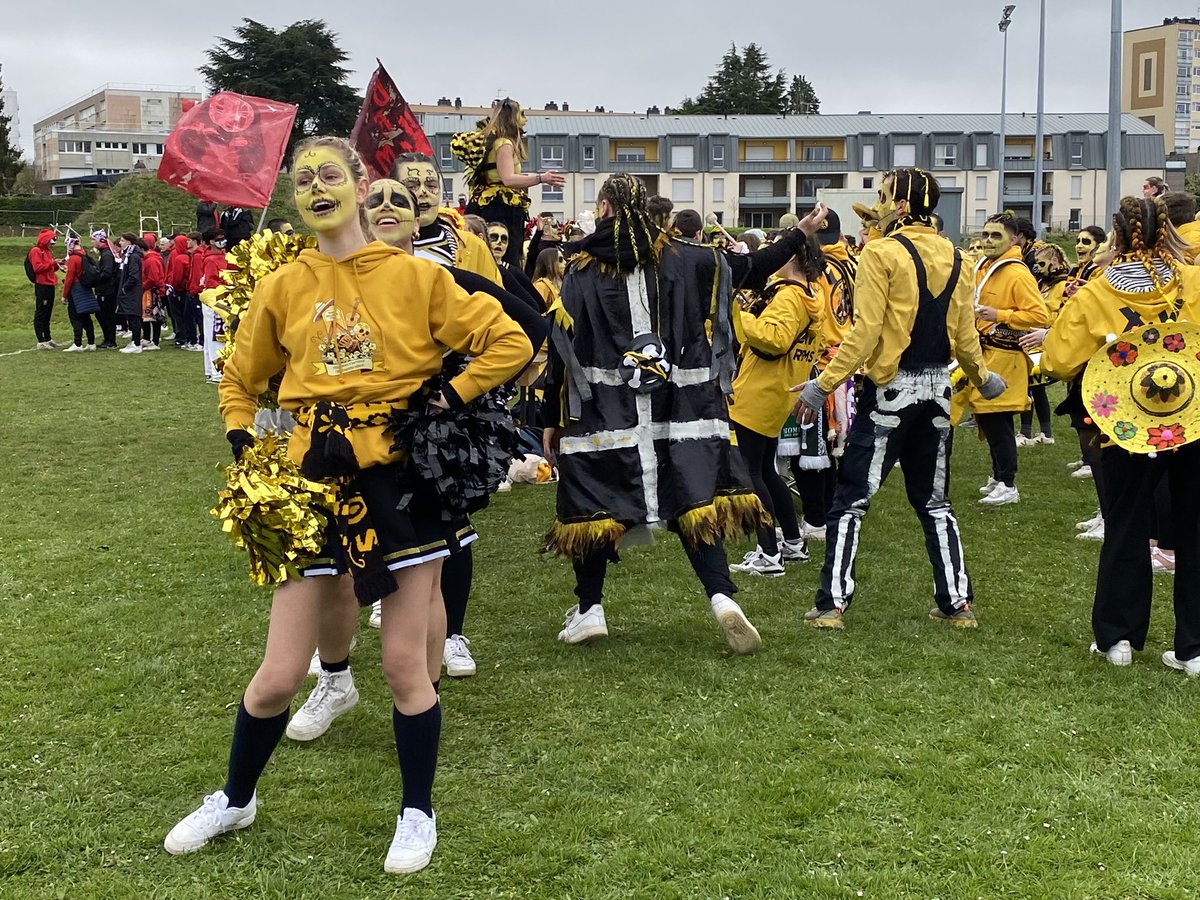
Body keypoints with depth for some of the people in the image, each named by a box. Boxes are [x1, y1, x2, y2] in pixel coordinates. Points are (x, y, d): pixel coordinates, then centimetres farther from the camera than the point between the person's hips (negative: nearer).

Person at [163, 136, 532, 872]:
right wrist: (245, 449, 5)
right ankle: (235, 800, 31)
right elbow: (241, 380, 18)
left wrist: (452, 399, -8)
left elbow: (509, 343, -1)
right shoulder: (283, 288, 5)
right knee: (279, 675, 4)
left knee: (405, 664, 3)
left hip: (402, 483, -2)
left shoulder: (416, 276, -3)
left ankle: (418, 816, 23)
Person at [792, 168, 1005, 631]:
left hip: (890, 388, -6)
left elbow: (865, 331, -17)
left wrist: (824, 384, -14)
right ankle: (958, 603, 16)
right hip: (937, 389, 6)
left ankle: (832, 604, 0)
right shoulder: (953, 258, 7)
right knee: (934, 501, 16)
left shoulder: (881, 253, -11)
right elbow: (964, 333, 10)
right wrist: (982, 377, 28)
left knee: (850, 499, 1)